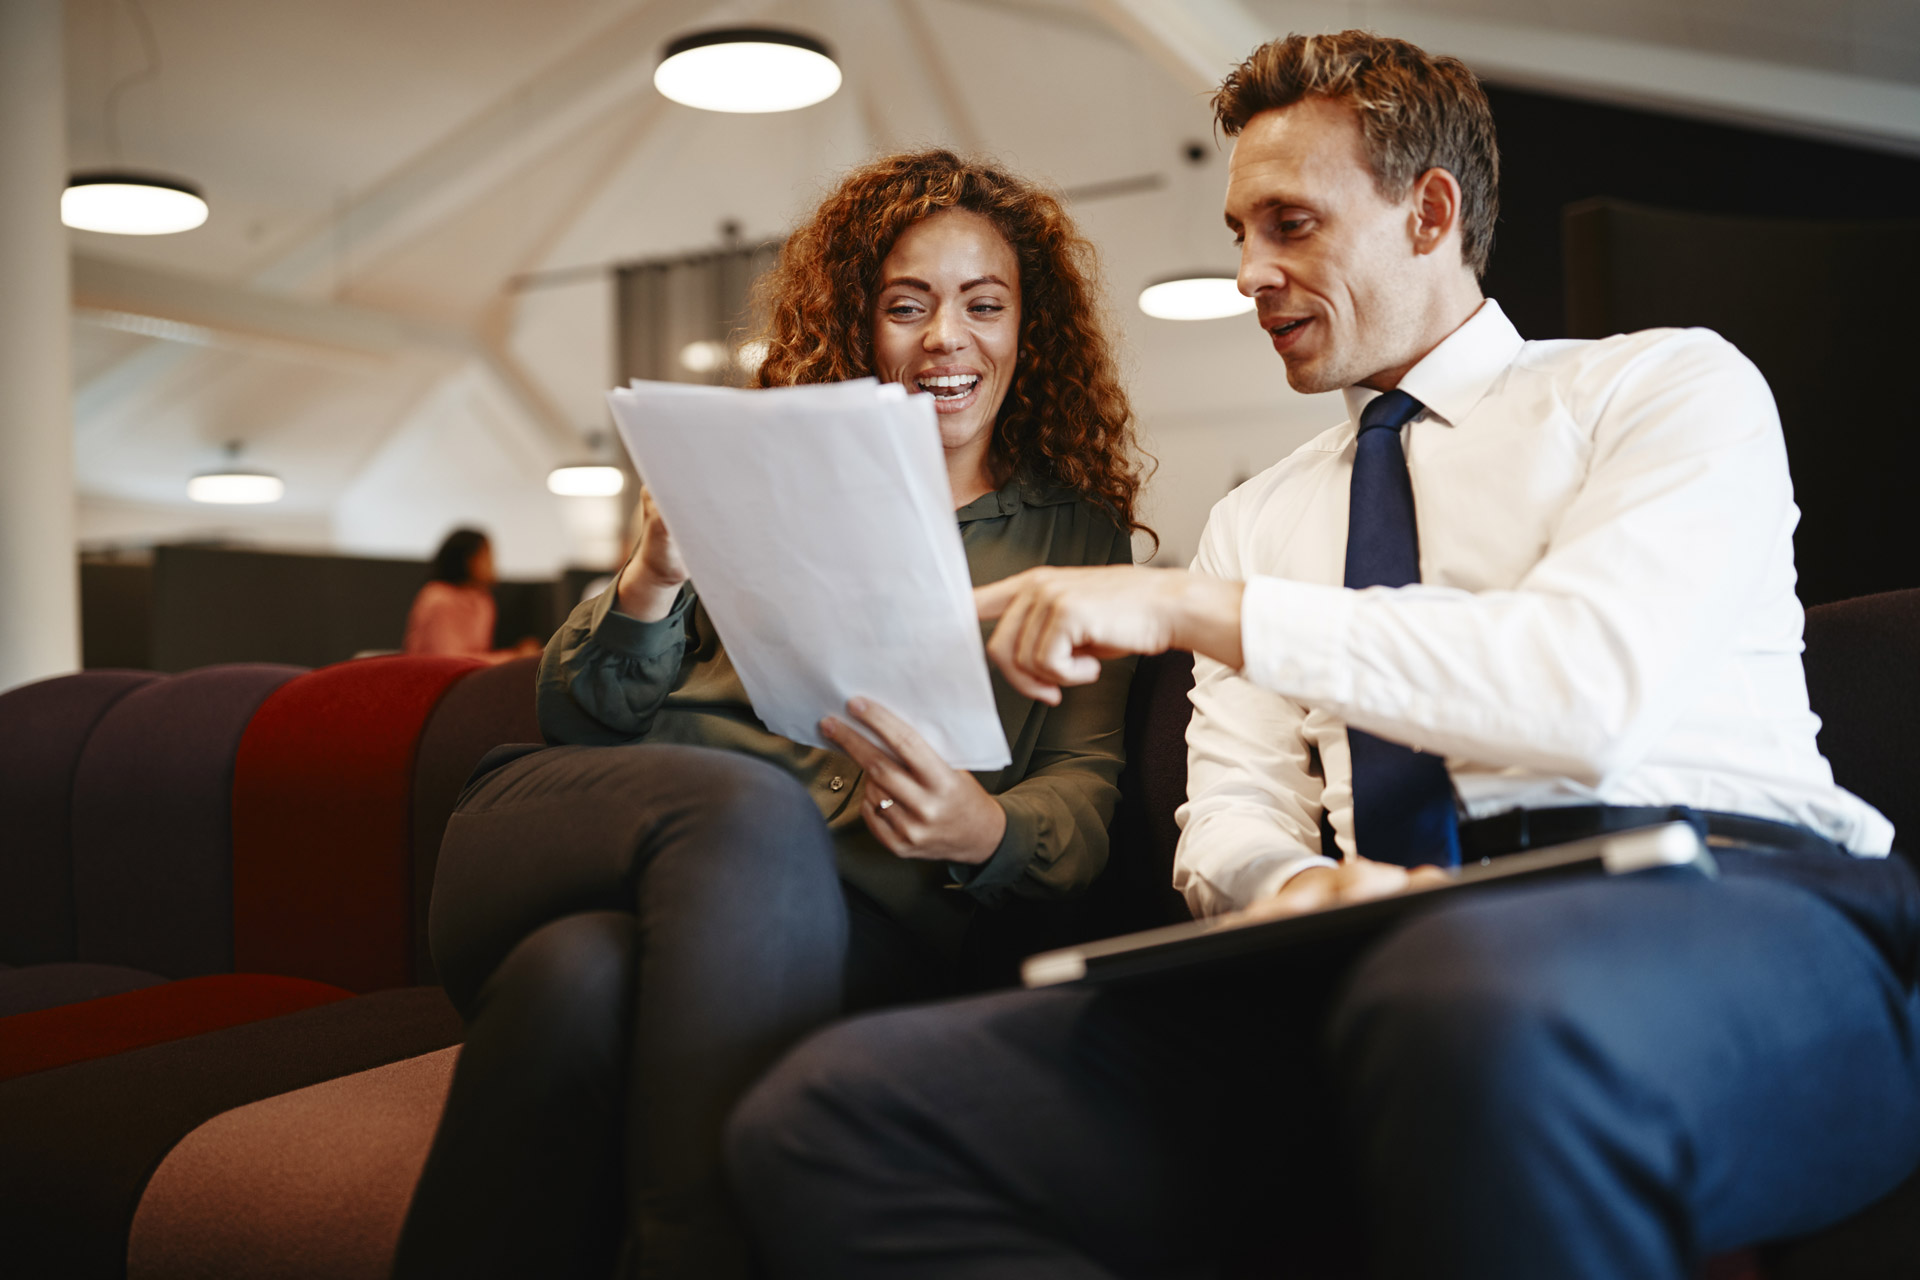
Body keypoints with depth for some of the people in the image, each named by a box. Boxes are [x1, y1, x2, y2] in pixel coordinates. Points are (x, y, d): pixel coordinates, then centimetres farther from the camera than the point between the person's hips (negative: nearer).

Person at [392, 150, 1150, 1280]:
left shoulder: (1076, 532, 18)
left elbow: (1087, 787, 6)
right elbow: (578, 721, 13)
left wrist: (984, 833, -18)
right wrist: (654, 580, -9)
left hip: (863, 921, -1)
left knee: (579, 976, -35)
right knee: (752, 806, -36)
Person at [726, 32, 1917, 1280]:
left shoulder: (1670, 383, 11)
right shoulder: (1256, 521, 26)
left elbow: (1592, 682, -9)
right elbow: (1232, 808, 15)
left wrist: (1196, 606, -11)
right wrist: (1296, 884, -10)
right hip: (1377, 950, 5)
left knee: (1476, 1003, -45)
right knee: (831, 1111, -15)